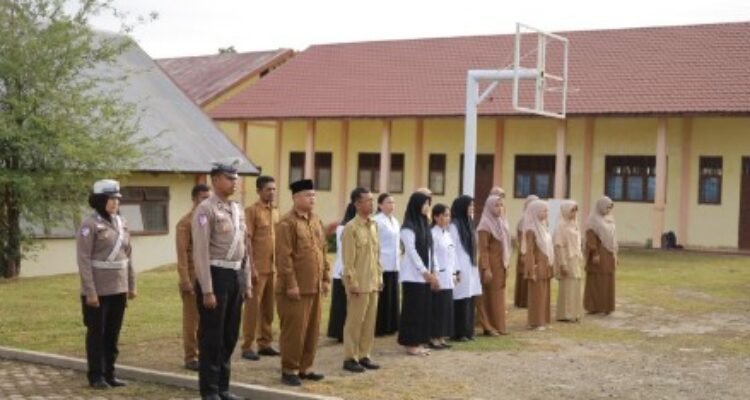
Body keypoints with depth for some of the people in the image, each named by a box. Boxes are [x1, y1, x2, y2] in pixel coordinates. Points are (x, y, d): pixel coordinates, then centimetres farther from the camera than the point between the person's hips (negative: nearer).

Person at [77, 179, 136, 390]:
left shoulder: (121, 223, 8)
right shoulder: (90, 225, -11)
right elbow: (83, 260, -14)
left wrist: (131, 285, 11)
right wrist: (90, 292, -18)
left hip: (119, 288, 6)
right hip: (99, 289, -6)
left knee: (113, 333, 11)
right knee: (97, 333, 5)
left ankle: (110, 373, 21)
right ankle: (96, 376, 14)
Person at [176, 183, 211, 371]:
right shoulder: (185, 222, -6)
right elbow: (182, 254, -10)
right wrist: (185, 281, -15)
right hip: (194, 278, -5)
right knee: (192, 319, 2)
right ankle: (191, 357, 9)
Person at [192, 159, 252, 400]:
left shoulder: (238, 209, 12)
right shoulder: (206, 210, -12)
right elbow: (200, 253, -16)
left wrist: (247, 283, 14)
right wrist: (207, 290, -18)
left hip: (236, 277, 8)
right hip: (216, 276, -8)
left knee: (230, 336, 13)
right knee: (212, 337, 1)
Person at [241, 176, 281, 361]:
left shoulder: (276, 212, 14)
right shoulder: (251, 211, -7)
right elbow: (247, 241, -12)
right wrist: (252, 267, -17)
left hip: (274, 268, 7)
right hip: (258, 268, -7)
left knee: (269, 307, 10)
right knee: (252, 307, -2)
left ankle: (265, 343, 18)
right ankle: (248, 346, 2)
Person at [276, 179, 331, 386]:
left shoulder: (316, 221, 14)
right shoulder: (287, 223, -12)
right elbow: (284, 257, -16)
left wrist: (326, 278, 13)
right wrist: (291, 284, -18)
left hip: (314, 288, 8)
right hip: (296, 288, -8)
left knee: (312, 330, 12)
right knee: (294, 330, -2)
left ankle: (305, 368, 22)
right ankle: (289, 370, 8)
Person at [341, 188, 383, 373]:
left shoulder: (373, 225, 11)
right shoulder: (351, 228, -12)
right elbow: (348, 259, -13)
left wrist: (379, 278, 13)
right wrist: (352, 283, -15)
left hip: (373, 283, 7)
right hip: (359, 284, -7)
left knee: (370, 321, 10)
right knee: (354, 321, 0)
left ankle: (364, 355, 19)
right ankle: (350, 358, 8)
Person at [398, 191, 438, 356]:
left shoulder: (424, 225, 14)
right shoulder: (408, 227, -10)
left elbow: (429, 250, 14)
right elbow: (411, 251, -15)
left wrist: (432, 272, 8)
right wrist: (424, 271, -16)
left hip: (424, 274, 8)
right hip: (413, 275, -8)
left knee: (423, 309, 8)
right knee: (412, 309, -4)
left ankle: (418, 343, 13)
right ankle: (411, 344, 2)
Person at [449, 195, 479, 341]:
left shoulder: (468, 223, 14)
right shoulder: (454, 225, -11)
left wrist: (474, 267, 13)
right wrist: (456, 270, -17)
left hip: (470, 268, 8)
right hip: (461, 269, -8)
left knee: (469, 300, 9)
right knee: (461, 301, -5)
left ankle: (468, 331, 16)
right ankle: (458, 333, 1)